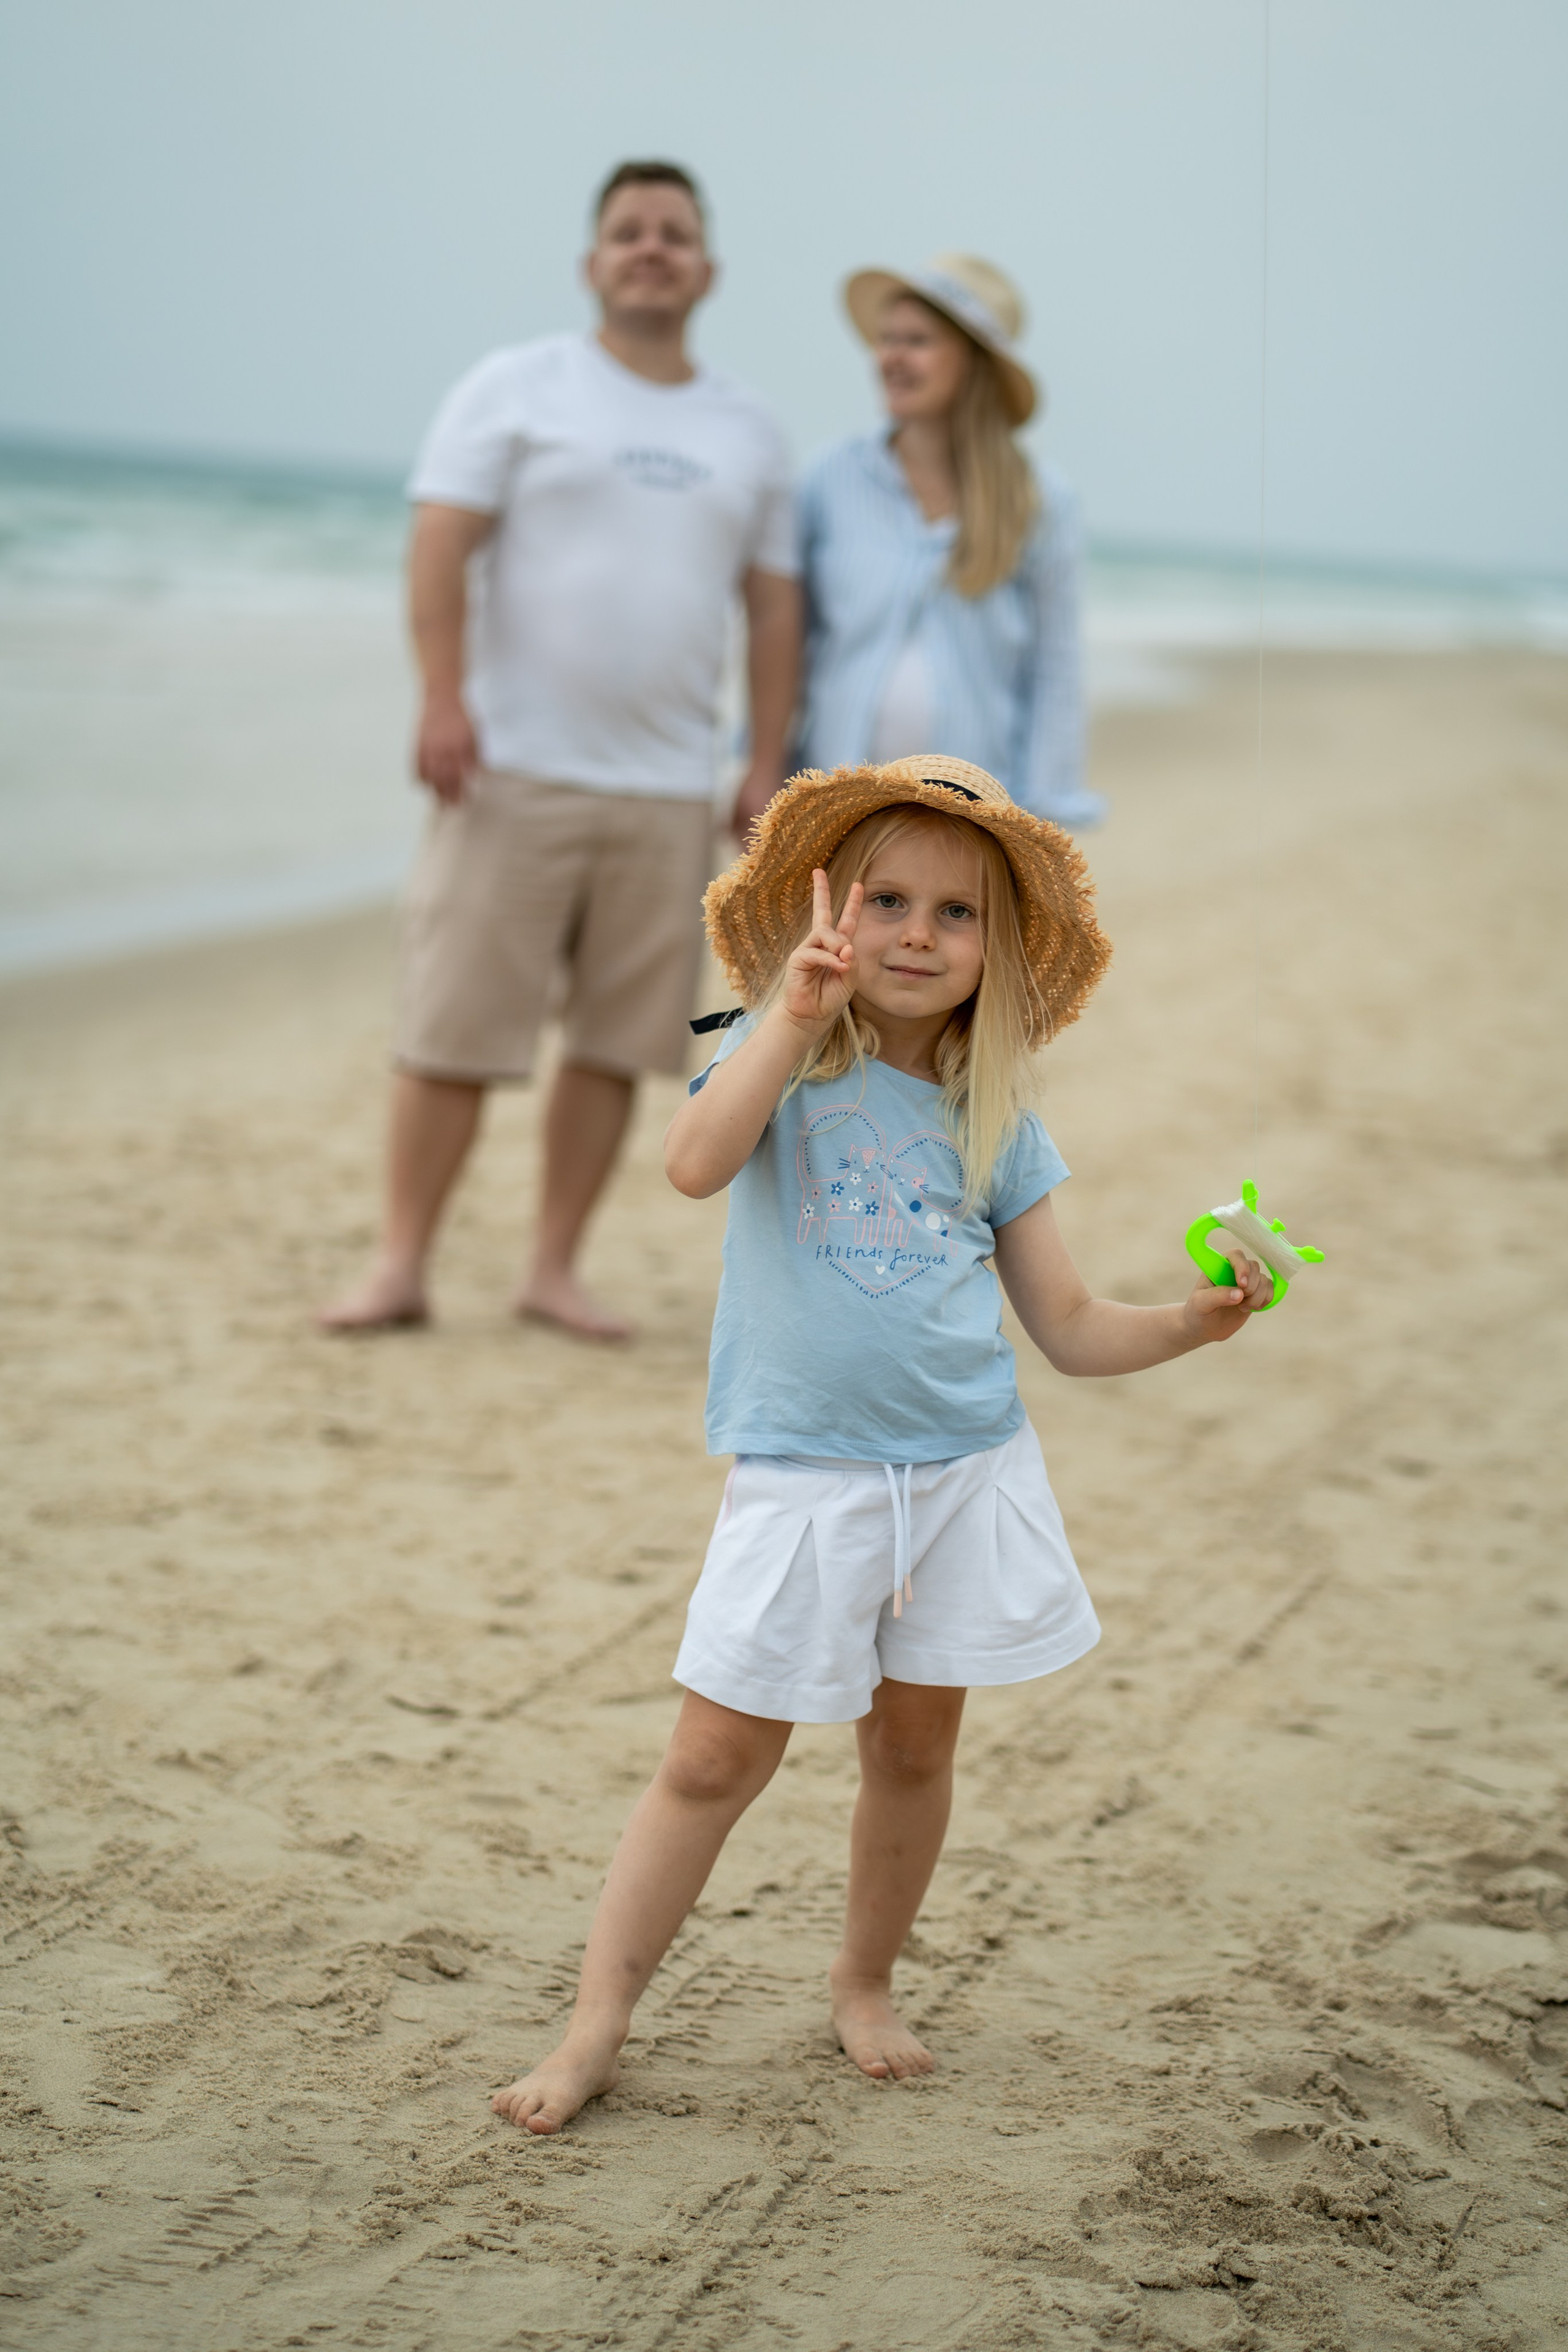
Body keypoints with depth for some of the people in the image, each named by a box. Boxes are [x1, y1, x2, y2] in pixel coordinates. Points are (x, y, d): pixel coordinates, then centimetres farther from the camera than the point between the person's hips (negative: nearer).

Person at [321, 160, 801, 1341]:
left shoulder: (751, 432, 14)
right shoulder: (520, 387, 3)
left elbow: (776, 609, 14)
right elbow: (440, 546, -5)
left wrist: (769, 769, 6)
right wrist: (444, 699, -16)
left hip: (670, 790, 4)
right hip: (516, 770, -3)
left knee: (617, 1042, 4)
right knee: (456, 1031, -4)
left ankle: (556, 1268, 14)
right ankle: (401, 1266, 3)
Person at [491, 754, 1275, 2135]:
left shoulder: (992, 1120, 5)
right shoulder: (783, 1065, -4)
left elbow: (1070, 1327, 7)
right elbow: (696, 1164, -27)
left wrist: (1194, 1323, -9)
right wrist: (795, 1014, -31)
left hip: (969, 1471, 3)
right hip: (802, 1479, -3)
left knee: (915, 1745, 13)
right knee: (718, 1759, -1)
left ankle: (867, 1983, 33)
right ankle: (600, 2020, 9)